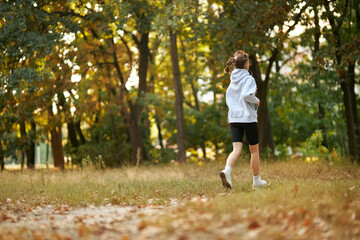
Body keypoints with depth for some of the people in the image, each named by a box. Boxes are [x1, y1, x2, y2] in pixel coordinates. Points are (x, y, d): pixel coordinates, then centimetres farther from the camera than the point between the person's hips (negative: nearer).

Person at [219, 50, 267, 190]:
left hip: (234, 119, 5)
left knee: (236, 149, -4)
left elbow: (229, 98, 20)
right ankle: (256, 181, 19)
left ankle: (227, 170, -33)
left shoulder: (233, 80, 12)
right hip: (248, 118, -5)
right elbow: (247, 95, -25)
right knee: (254, 150, 10)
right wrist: (256, 101, -8)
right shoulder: (248, 79, -9)